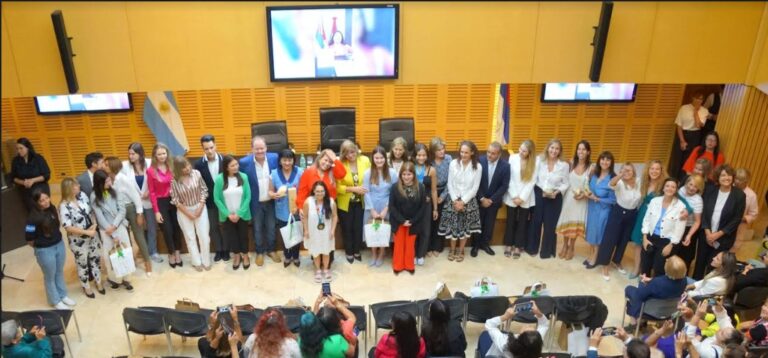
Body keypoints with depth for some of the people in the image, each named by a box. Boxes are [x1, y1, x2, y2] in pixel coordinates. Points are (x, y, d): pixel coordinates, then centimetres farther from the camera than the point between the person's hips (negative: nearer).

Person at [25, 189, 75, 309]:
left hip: (59, 244, 6)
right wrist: (41, 245, -3)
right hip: (45, 251, -6)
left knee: (60, 272, 23)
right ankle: (56, 301, 33)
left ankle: (63, 295, 42)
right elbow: (29, 239, -18)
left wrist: (57, 239, 10)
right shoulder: (34, 217, -26)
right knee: (50, 277, 15)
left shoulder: (52, 208, -7)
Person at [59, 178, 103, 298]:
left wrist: (94, 225, -12)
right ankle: (86, 287, 35)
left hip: (92, 235, 5)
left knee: (96, 259, 19)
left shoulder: (82, 195, -5)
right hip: (78, 241, -5)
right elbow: (68, 227, -24)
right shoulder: (64, 206, -22)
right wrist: (86, 232, -22)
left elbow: (91, 212, 4)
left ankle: (98, 283, 39)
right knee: (82, 264, 14)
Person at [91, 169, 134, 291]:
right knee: (110, 256, 2)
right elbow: (100, 217, -11)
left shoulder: (114, 191, 1)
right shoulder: (94, 196, -9)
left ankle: (124, 277, 16)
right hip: (106, 230, -3)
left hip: (120, 226, 3)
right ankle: (114, 278, 21)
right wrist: (113, 235, -13)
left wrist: (114, 226, -16)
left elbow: (122, 210, -2)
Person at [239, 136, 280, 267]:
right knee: (257, 228, 15)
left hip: (271, 201, 2)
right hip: (256, 202, -2)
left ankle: (271, 250, 38)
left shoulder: (274, 158, -11)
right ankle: (259, 252, 34)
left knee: (271, 227, 18)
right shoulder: (244, 162, -17)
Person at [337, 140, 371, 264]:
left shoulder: (365, 160, -8)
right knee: (347, 228, 12)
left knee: (358, 227, 11)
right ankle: (349, 252, 31)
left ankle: (356, 251, 32)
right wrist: (354, 189, -24)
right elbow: (338, 187, -16)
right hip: (345, 203, -2)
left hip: (360, 202, 2)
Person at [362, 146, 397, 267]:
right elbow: (366, 193, -5)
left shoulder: (392, 173, -7)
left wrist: (385, 209, -11)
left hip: (386, 209, 0)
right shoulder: (367, 173, -6)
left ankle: (381, 255, 27)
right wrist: (372, 210, -9)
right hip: (371, 209, 1)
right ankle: (373, 255, 27)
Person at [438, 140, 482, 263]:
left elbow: (475, 188, -7)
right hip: (453, 200, 1)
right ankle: (452, 249, 26)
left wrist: (463, 201, -12)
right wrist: (455, 200, -10)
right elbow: (450, 184, -3)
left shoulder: (477, 167, -9)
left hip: (468, 201, 0)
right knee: (452, 225, 7)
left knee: (465, 226, 8)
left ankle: (461, 250, 27)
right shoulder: (453, 163, -7)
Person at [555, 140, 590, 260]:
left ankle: (571, 247, 27)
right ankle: (565, 245, 31)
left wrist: (584, 195, -17)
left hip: (581, 199, -2)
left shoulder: (591, 167, -11)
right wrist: (563, 192, -8)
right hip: (568, 196, 2)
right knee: (566, 222, 11)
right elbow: (566, 180, 2)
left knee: (576, 223, 5)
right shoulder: (571, 163, -5)